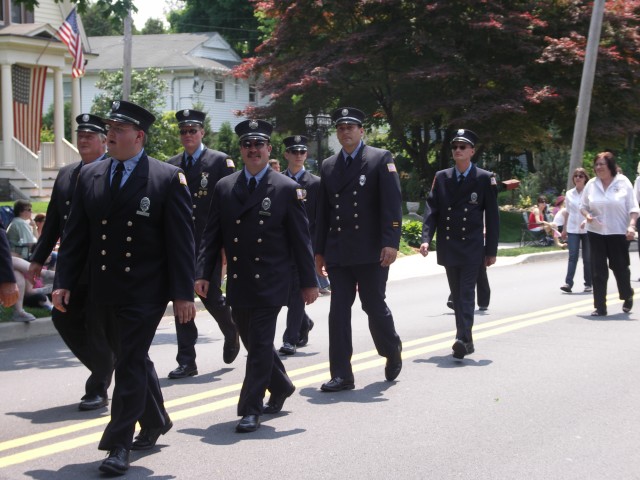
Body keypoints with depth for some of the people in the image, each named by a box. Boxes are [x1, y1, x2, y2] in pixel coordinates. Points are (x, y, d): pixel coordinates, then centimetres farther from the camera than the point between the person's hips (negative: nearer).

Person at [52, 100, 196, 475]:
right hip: (104, 292, 5)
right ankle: (155, 422, 37)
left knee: (131, 364, -4)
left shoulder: (169, 178, -7)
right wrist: (65, 282, 2)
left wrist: (183, 293, -12)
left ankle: (119, 444, 4)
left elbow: (181, 241, -8)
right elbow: (75, 235, 9)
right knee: (134, 359, 18)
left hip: (144, 292, -5)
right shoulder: (90, 176, 7)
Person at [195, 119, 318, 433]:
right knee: (253, 343, 15)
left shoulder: (287, 189, -2)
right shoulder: (224, 187, 8)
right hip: (238, 283, 4)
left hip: (270, 284, -4)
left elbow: (300, 239, -2)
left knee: (260, 345, -5)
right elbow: (211, 235, 7)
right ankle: (281, 386, 38)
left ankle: (251, 409, 2)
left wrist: (308, 281, -3)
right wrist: (203, 273, -3)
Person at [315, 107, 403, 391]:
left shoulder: (381, 159, 0)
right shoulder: (328, 166, 14)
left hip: (371, 251, -4)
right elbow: (322, 212, 16)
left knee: (374, 305, 2)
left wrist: (391, 242, -17)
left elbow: (392, 204, -8)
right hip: (338, 253, 4)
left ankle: (392, 350, 31)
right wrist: (319, 250, 13)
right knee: (338, 311, 0)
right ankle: (341, 375, 3)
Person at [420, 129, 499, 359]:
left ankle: (462, 339, -17)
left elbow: (492, 217, -1)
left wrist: (491, 251, -3)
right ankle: (466, 341, 19)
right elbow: (431, 210, 3)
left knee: (466, 294, -12)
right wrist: (426, 239, -11)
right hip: (448, 247, 4)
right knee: (457, 296, 10)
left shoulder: (484, 179, -2)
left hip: (472, 247, -4)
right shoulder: (441, 178, 7)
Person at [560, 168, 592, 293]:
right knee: (572, 256, -8)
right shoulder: (569, 194, 8)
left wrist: (587, 220, -24)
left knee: (587, 258, 5)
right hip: (573, 230, 2)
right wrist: (564, 229, 16)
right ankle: (568, 283, -15)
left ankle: (588, 284, 14)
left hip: (587, 229, -2)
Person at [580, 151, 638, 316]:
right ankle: (600, 307, 5)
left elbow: (633, 207, -3)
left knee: (620, 266, 6)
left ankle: (627, 297, 34)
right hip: (596, 233, 2)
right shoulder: (591, 184, 3)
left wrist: (631, 225, -16)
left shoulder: (623, 182, -3)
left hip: (619, 232, -2)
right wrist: (587, 215, -9)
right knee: (598, 270, 0)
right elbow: (583, 206, 12)